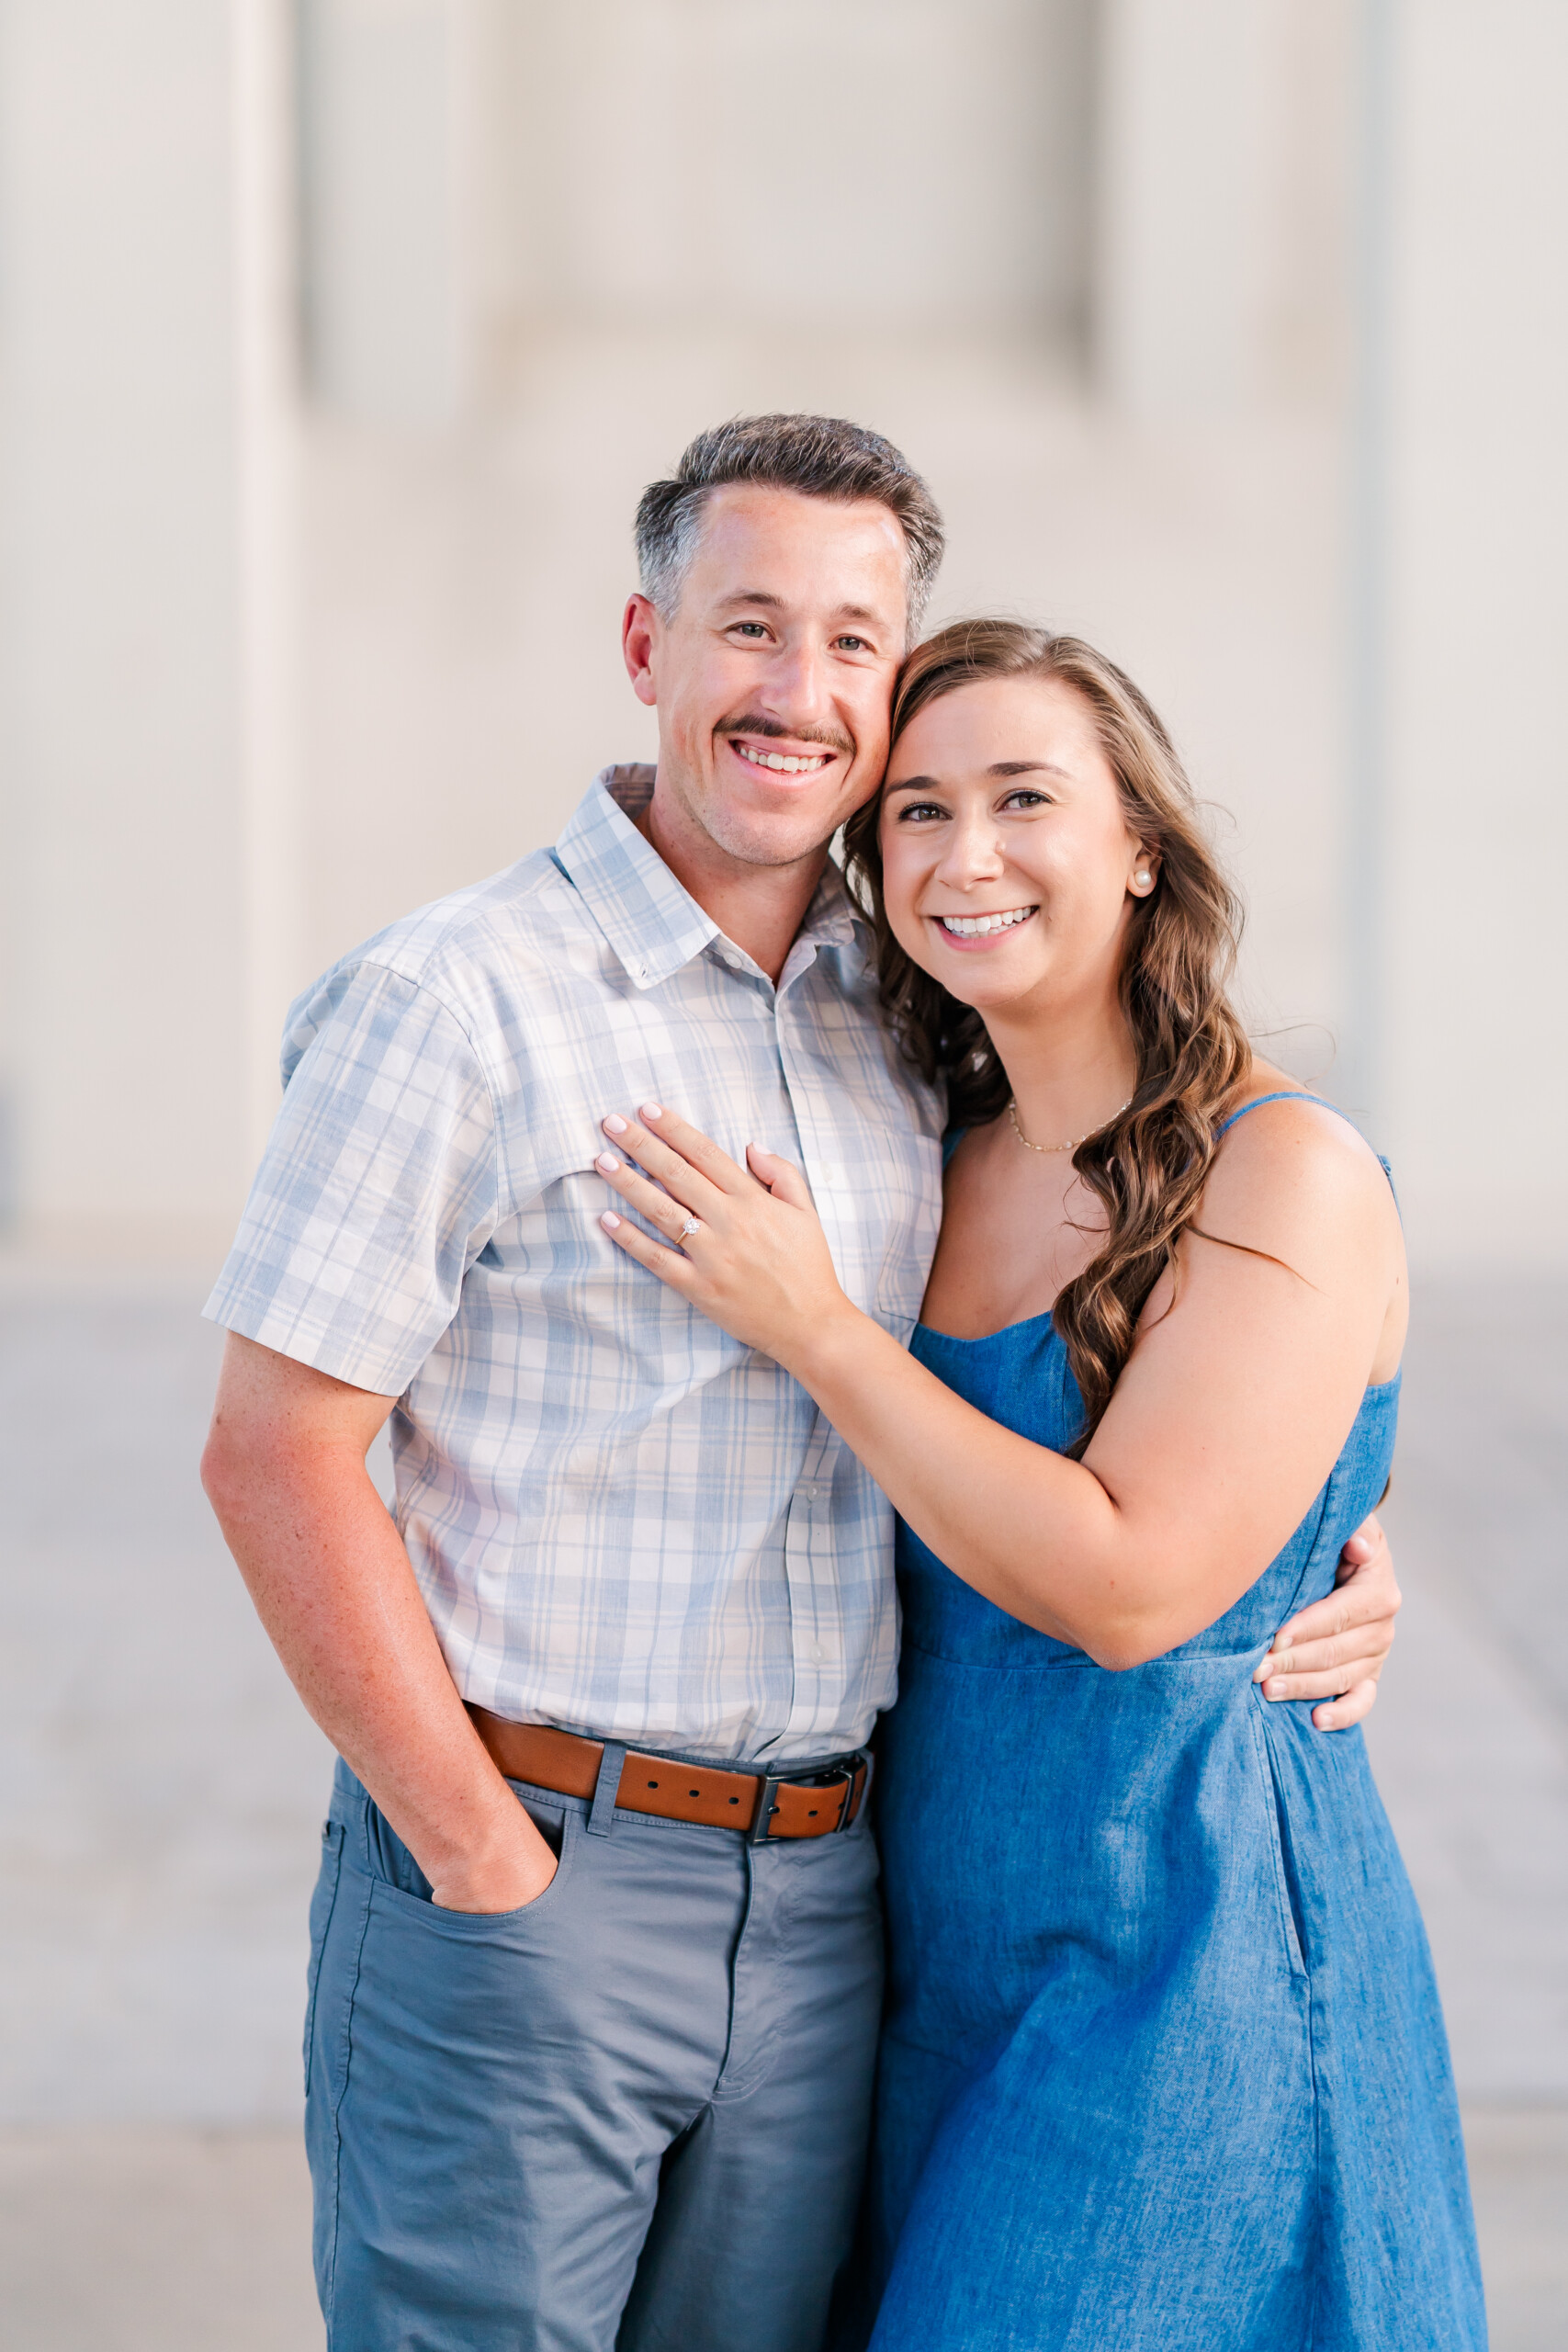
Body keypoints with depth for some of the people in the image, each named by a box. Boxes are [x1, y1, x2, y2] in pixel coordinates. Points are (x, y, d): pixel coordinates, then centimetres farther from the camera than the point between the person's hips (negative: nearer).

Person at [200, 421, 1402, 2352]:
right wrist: (484, 1863, -13)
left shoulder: (913, 1016, 9)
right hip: (528, 1868, -5)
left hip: (823, 1897, 5)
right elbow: (276, 1455, -11)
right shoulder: (458, 1001, -9)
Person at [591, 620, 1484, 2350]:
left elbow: (1129, 1586, -21)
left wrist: (814, 1328, -17)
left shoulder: (1285, 1174, -13)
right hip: (945, 1953, 7)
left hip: (1191, 1957, -6)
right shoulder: (947, 1164, 6)